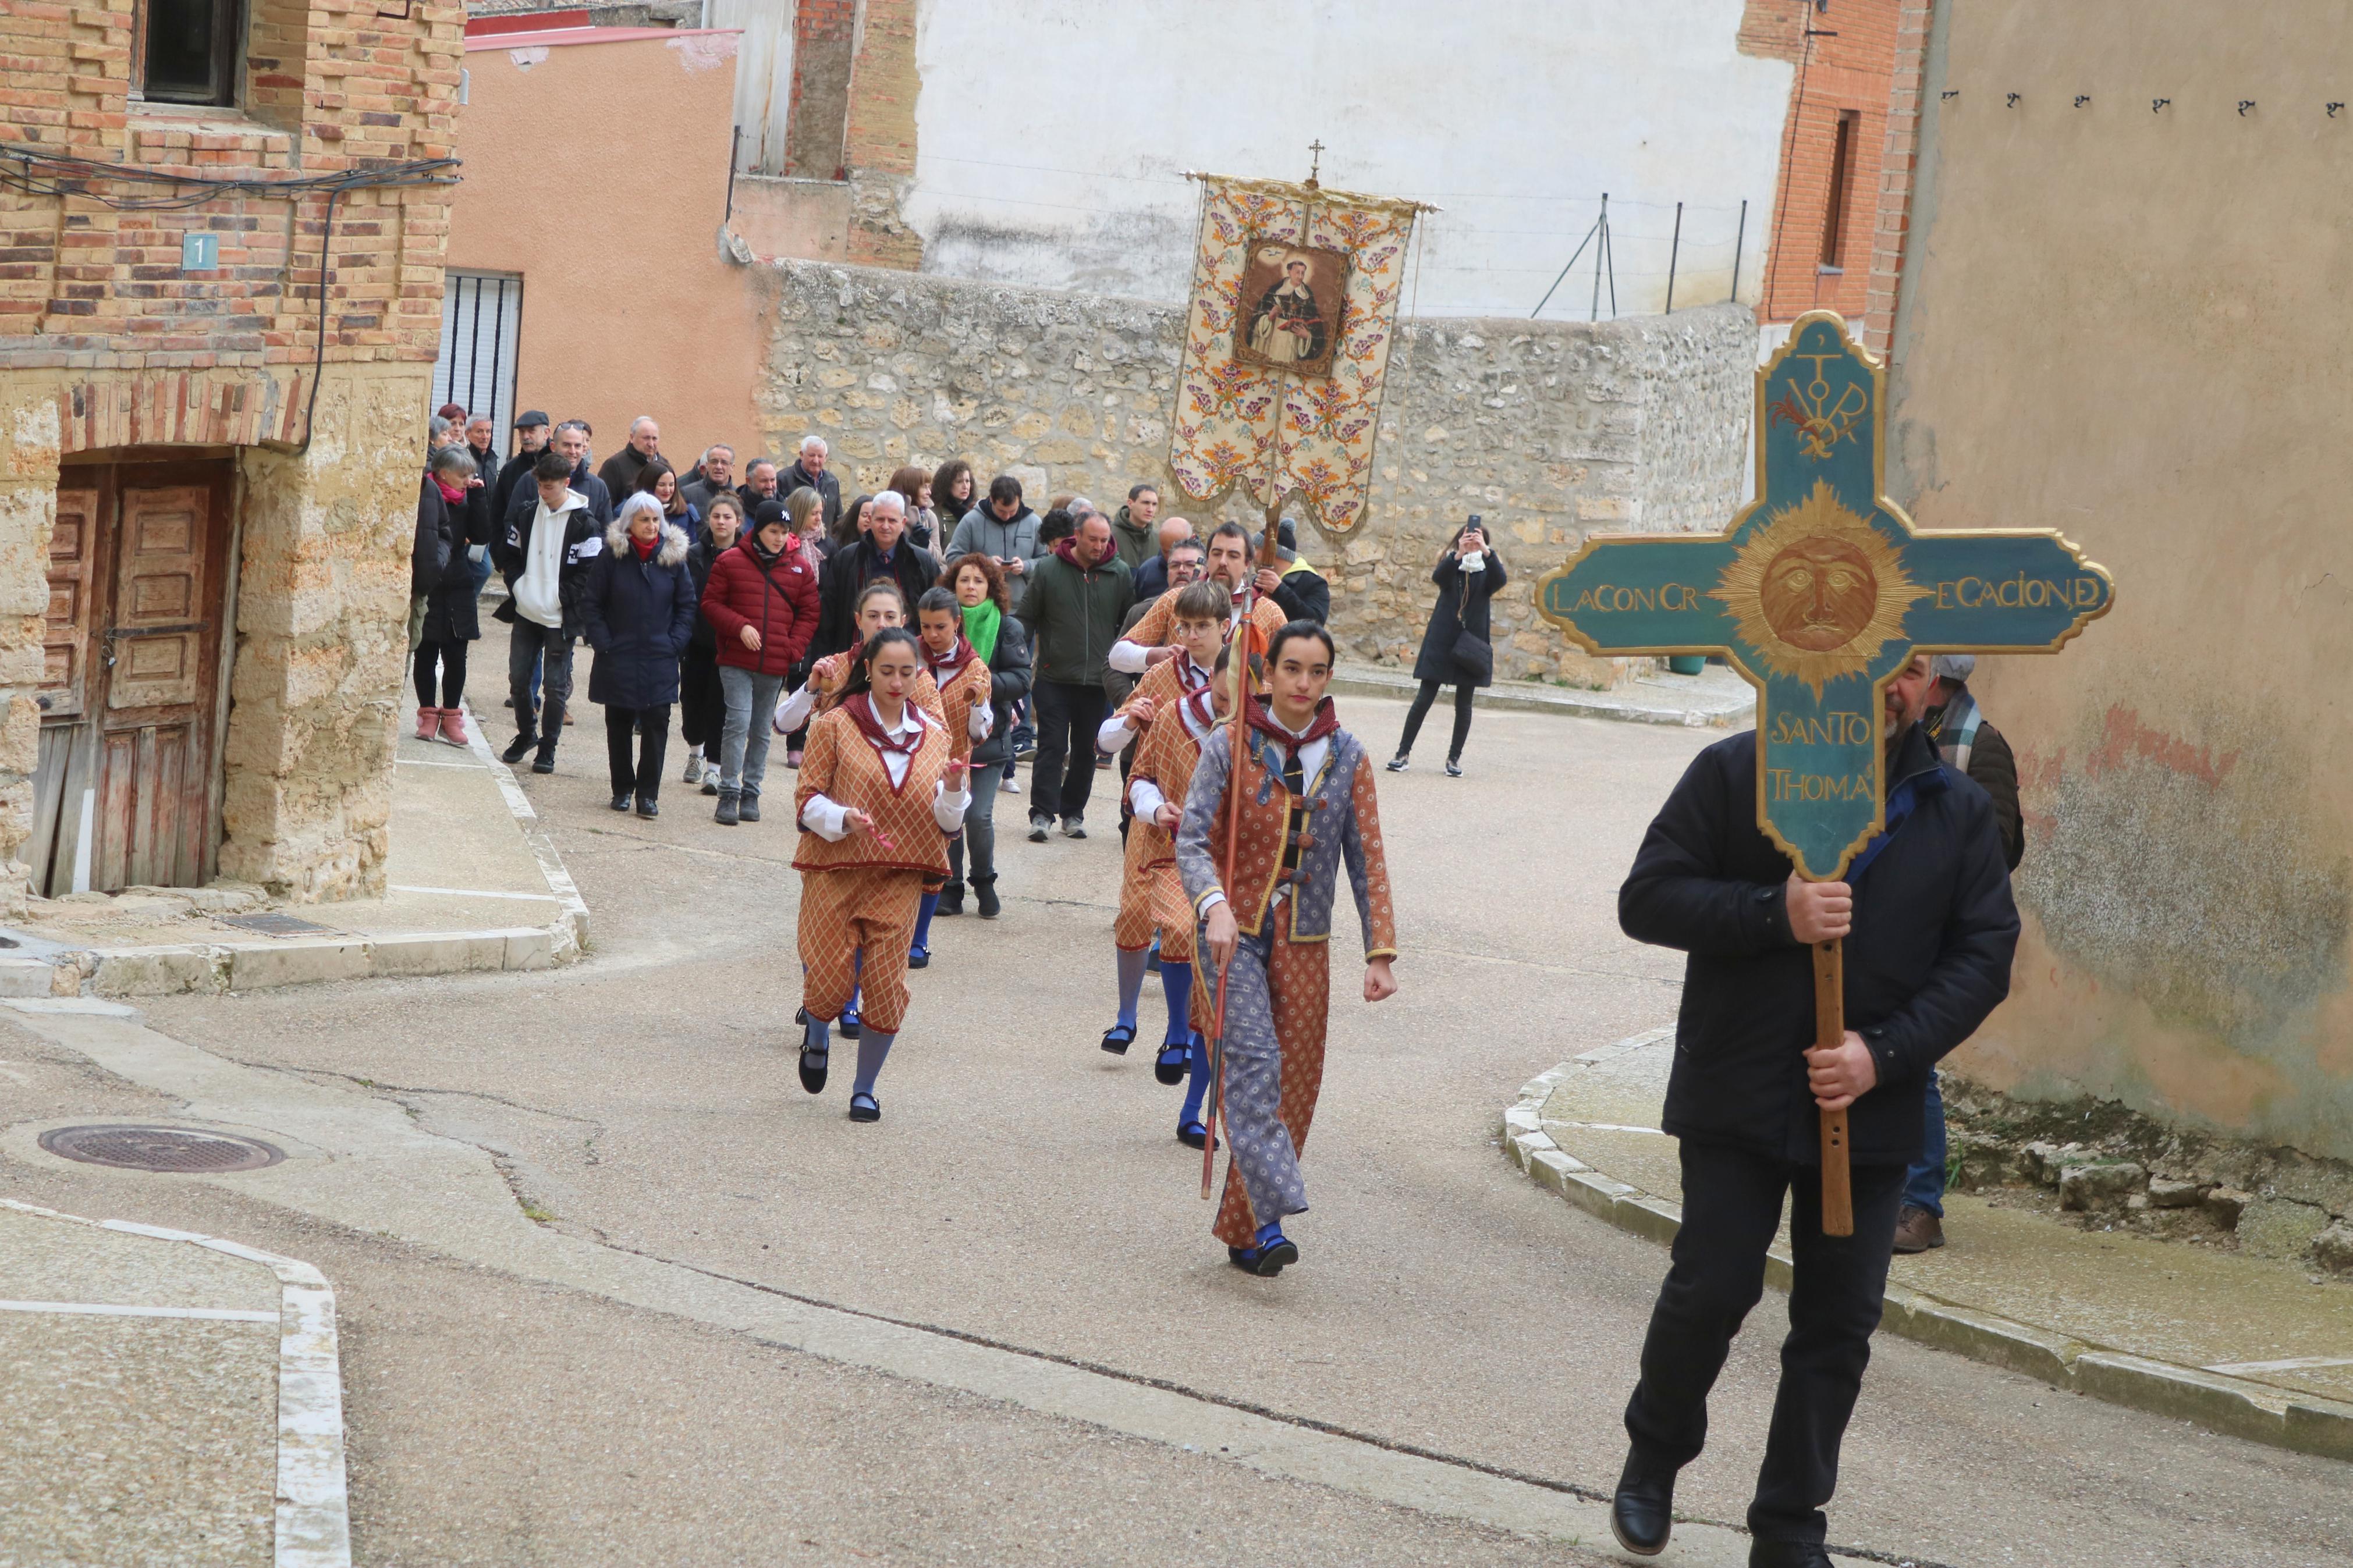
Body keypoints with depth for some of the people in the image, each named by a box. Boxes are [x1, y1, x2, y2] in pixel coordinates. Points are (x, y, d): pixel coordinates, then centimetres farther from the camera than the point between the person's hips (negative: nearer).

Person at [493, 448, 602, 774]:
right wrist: (517, 585, 0)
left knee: (556, 685, 0)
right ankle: (526, 733, 29)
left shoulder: (584, 521, -10)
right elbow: (511, 552, 15)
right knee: (518, 677, 9)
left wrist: (561, 600, -13)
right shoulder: (528, 513, 6)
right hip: (526, 611, 5)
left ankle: (548, 747, 11)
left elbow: (591, 570, -10)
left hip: (560, 618, -5)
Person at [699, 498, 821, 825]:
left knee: (761, 730, 11)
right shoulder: (730, 562, 0)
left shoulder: (801, 567, 6)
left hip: (776, 665, 3)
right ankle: (729, 795, -7)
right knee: (738, 722, -11)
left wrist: (794, 650, -3)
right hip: (736, 660, -3)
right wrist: (740, 627, -13)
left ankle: (751, 794, 19)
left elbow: (809, 614, 10)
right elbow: (712, 603, 2)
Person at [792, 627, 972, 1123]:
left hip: (899, 880, 2)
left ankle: (865, 1090, 16)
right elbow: (806, 798, -3)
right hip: (834, 872, -2)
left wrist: (953, 787, -14)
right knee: (831, 982, -4)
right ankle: (817, 1037, 32)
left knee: (886, 988, -3)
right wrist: (841, 819, -21)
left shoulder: (934, 736, 8)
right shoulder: (835, 726, -1)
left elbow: (946, 823, 7)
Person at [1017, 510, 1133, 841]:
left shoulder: (1120, 574, 1)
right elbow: (1026, 618, 5)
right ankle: (1042, 813, -4)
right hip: (1054, 678, -2)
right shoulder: (1048, 570, -2)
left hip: (1098, 681, 2)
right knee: (1052, 747, -4)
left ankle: (1073, 813, 18)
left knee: (1086, 751, 8)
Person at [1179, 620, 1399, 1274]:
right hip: (1236, 930, -3)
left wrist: (1380, 951, -3)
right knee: (1255, 1055, -21)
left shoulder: (1346, 757, 5)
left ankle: (1241, 1231, 13)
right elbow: (1194, 838, -11)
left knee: (1294, 1083, 2)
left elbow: (1367, 859, 4)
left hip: (1305, 942, 3)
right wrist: (1215, 905, -30)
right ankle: (1270, 1219, -27)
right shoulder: (1230, 746, -4)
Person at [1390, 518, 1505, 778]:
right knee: (1424, 698, -2)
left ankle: (1454, 758, 14)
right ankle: (1403, 752, 4)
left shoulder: (1487, 570, 2)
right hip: (1441, 640, 0)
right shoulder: (1451, 564, 2)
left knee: (1464, 703, 4)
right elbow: (1438, 576, -20)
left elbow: (1500, 579, -21)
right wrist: (1458, 555, -38)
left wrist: (1486, 552, -37)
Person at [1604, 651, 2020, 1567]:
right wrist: (1776, 914, -20)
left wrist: (1885, 1052, -11)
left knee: (1840, 1319, 5)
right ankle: (1653, 1459, 26)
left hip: (1872, 1107, 3)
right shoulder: (1735, 775, -3)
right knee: (1712, 1289, -2)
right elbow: (1648, 898, -5)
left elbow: (1985, 952, 2)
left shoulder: (1958, 810, 4)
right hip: (1738, 1094, -2)